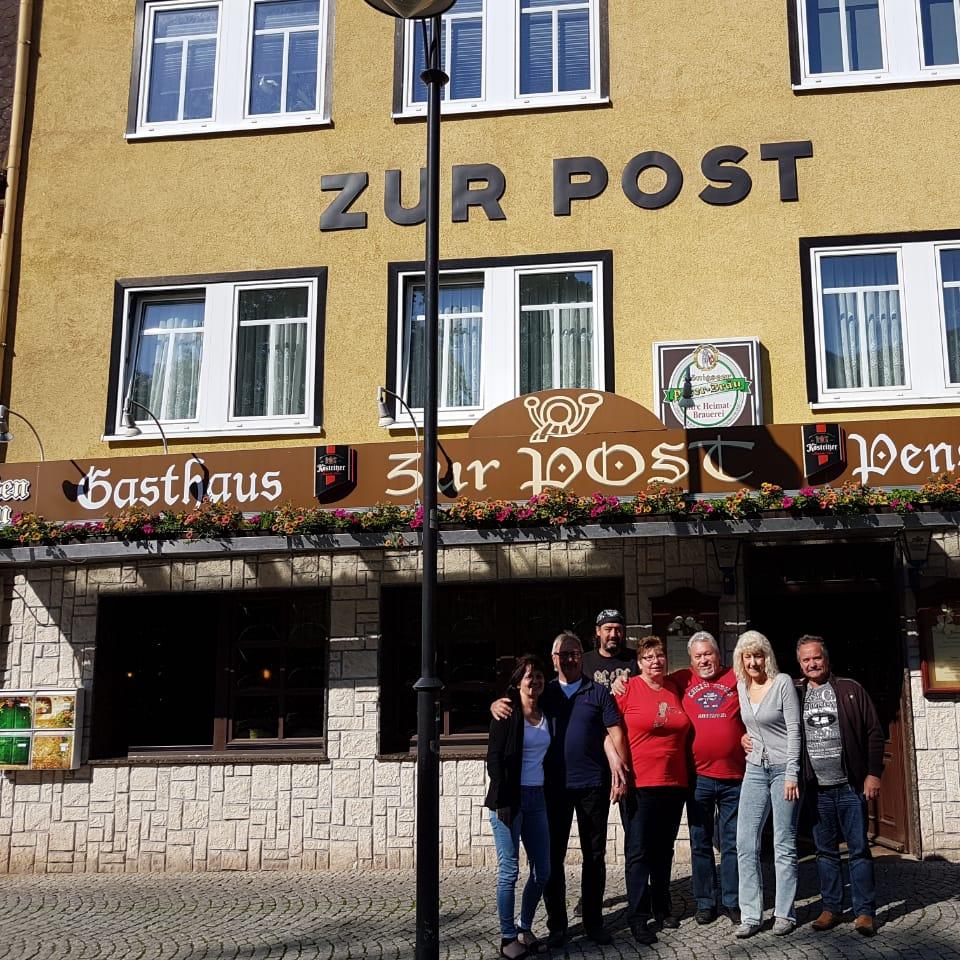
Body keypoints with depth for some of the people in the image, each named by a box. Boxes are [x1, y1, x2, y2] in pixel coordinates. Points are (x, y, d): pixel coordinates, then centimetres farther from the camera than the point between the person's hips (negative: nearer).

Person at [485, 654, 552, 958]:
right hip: (509, 799, -6)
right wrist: (503, 801, -15)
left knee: (542, 870, 8)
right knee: (509, 870, -2)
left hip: (536, 797, 6)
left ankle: (525, 929, 24)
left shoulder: (545, 714, 11)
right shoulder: (507, 712, -6)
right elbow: (494, 757, -10)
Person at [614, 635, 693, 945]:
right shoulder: (627, 690, -6)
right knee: (638, 851, -1)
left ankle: (662, 909, 27)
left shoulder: (676, 690, 8)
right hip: (639, 783, -5)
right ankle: (638, 917, 6)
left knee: (664, 850, 14)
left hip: (674, 783, 5)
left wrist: (687, 775, 13)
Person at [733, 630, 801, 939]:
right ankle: (751, 915, 7)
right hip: (755, 769, 5)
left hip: (783, 768, -5)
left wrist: (792, 774, -15)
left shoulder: (783, 683, -9)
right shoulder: (741, 685, 7)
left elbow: (794, 729, -11)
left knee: (784, 844, 1)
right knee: (745, 844, 0)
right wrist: (746, 738, 11)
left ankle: (784, 913, 11)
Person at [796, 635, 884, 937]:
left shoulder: (850, 690, 0)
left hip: (851, 786, -2)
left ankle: (865, 912, 8)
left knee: (859, 849, 1)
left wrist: (873, 773, -5)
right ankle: (830, 908, 18)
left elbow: (874, 732, -1)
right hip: (817, 788, 2)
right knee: (825, 851, 10)